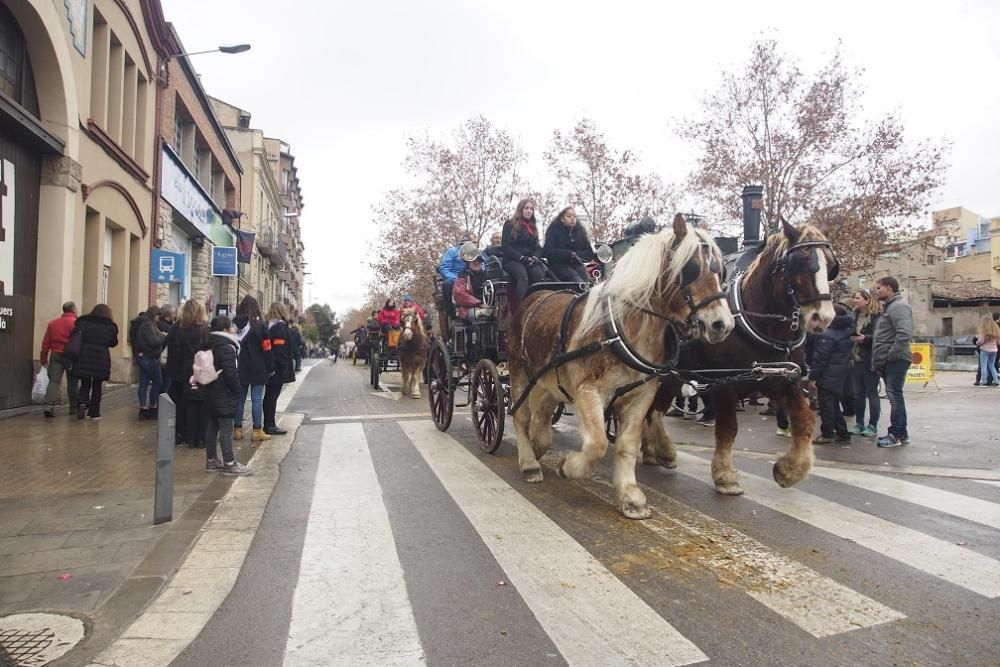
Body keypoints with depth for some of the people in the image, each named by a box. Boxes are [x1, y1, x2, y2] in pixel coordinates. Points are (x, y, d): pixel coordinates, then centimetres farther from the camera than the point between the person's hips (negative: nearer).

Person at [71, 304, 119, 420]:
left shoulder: (83, 322, 4)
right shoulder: (111, 326, 4)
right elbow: (113, 343, 14)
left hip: (84, 357, 0)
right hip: (101, 359, 0)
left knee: (85, 384, 13)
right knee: (97, 385, 10)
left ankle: (82, 403, -14)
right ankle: (94, 412, 12)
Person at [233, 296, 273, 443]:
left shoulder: (234, 324, 3)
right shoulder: (260, 324, -7)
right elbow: (267, 348, -7)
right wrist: (270, 367, 0)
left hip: (240, 368, 4)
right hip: (257, 368, -4)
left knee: (239, 398, 10)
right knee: (257, 399, -1)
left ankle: (237, 429, 15)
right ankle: (257, 431, 1)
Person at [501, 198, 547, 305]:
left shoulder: (533, 226, 23)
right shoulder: (510, 224, 6)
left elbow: (537, 247, 19)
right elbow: (505, 246, -3)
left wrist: (535, 258, -5)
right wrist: (521, 258, -14)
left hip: (530, 261, 5)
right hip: (512, 260, -5)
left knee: (540, 276, -28)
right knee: (523, 276, -36)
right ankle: (518, 306, -41)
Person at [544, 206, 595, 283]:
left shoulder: (580, 231, 16)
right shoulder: (554, 231, 4)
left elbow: (589, 253, 11)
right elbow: (548, 252, -9)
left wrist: (576, 255, -9)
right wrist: (569, 254, -16)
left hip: (577, 265, 4)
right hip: (559, 266, -4)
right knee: (578, 280, -30)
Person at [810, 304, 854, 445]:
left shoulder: (828, 335, -18)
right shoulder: (847, 333, 10)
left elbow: (820, 357, -19)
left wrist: (813, 375, -13)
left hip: (828, 374, -9)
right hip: (841, 374, 9)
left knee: (826, 404, -2)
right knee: (835, 403, 16)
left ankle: (827, 435, 2)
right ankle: (843, 434, 19)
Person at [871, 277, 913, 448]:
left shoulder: (899, 306, -12)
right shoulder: (889, 307, 20)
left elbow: (904, 333, -26)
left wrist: (891, 355, -20)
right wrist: (879, 360, 18)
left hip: (895, 361, -10)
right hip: (887, 362, 10)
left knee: (895, 396, -6)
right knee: (894, 397, 13)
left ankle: (897, 434, -1)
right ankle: (900, 433, 20)